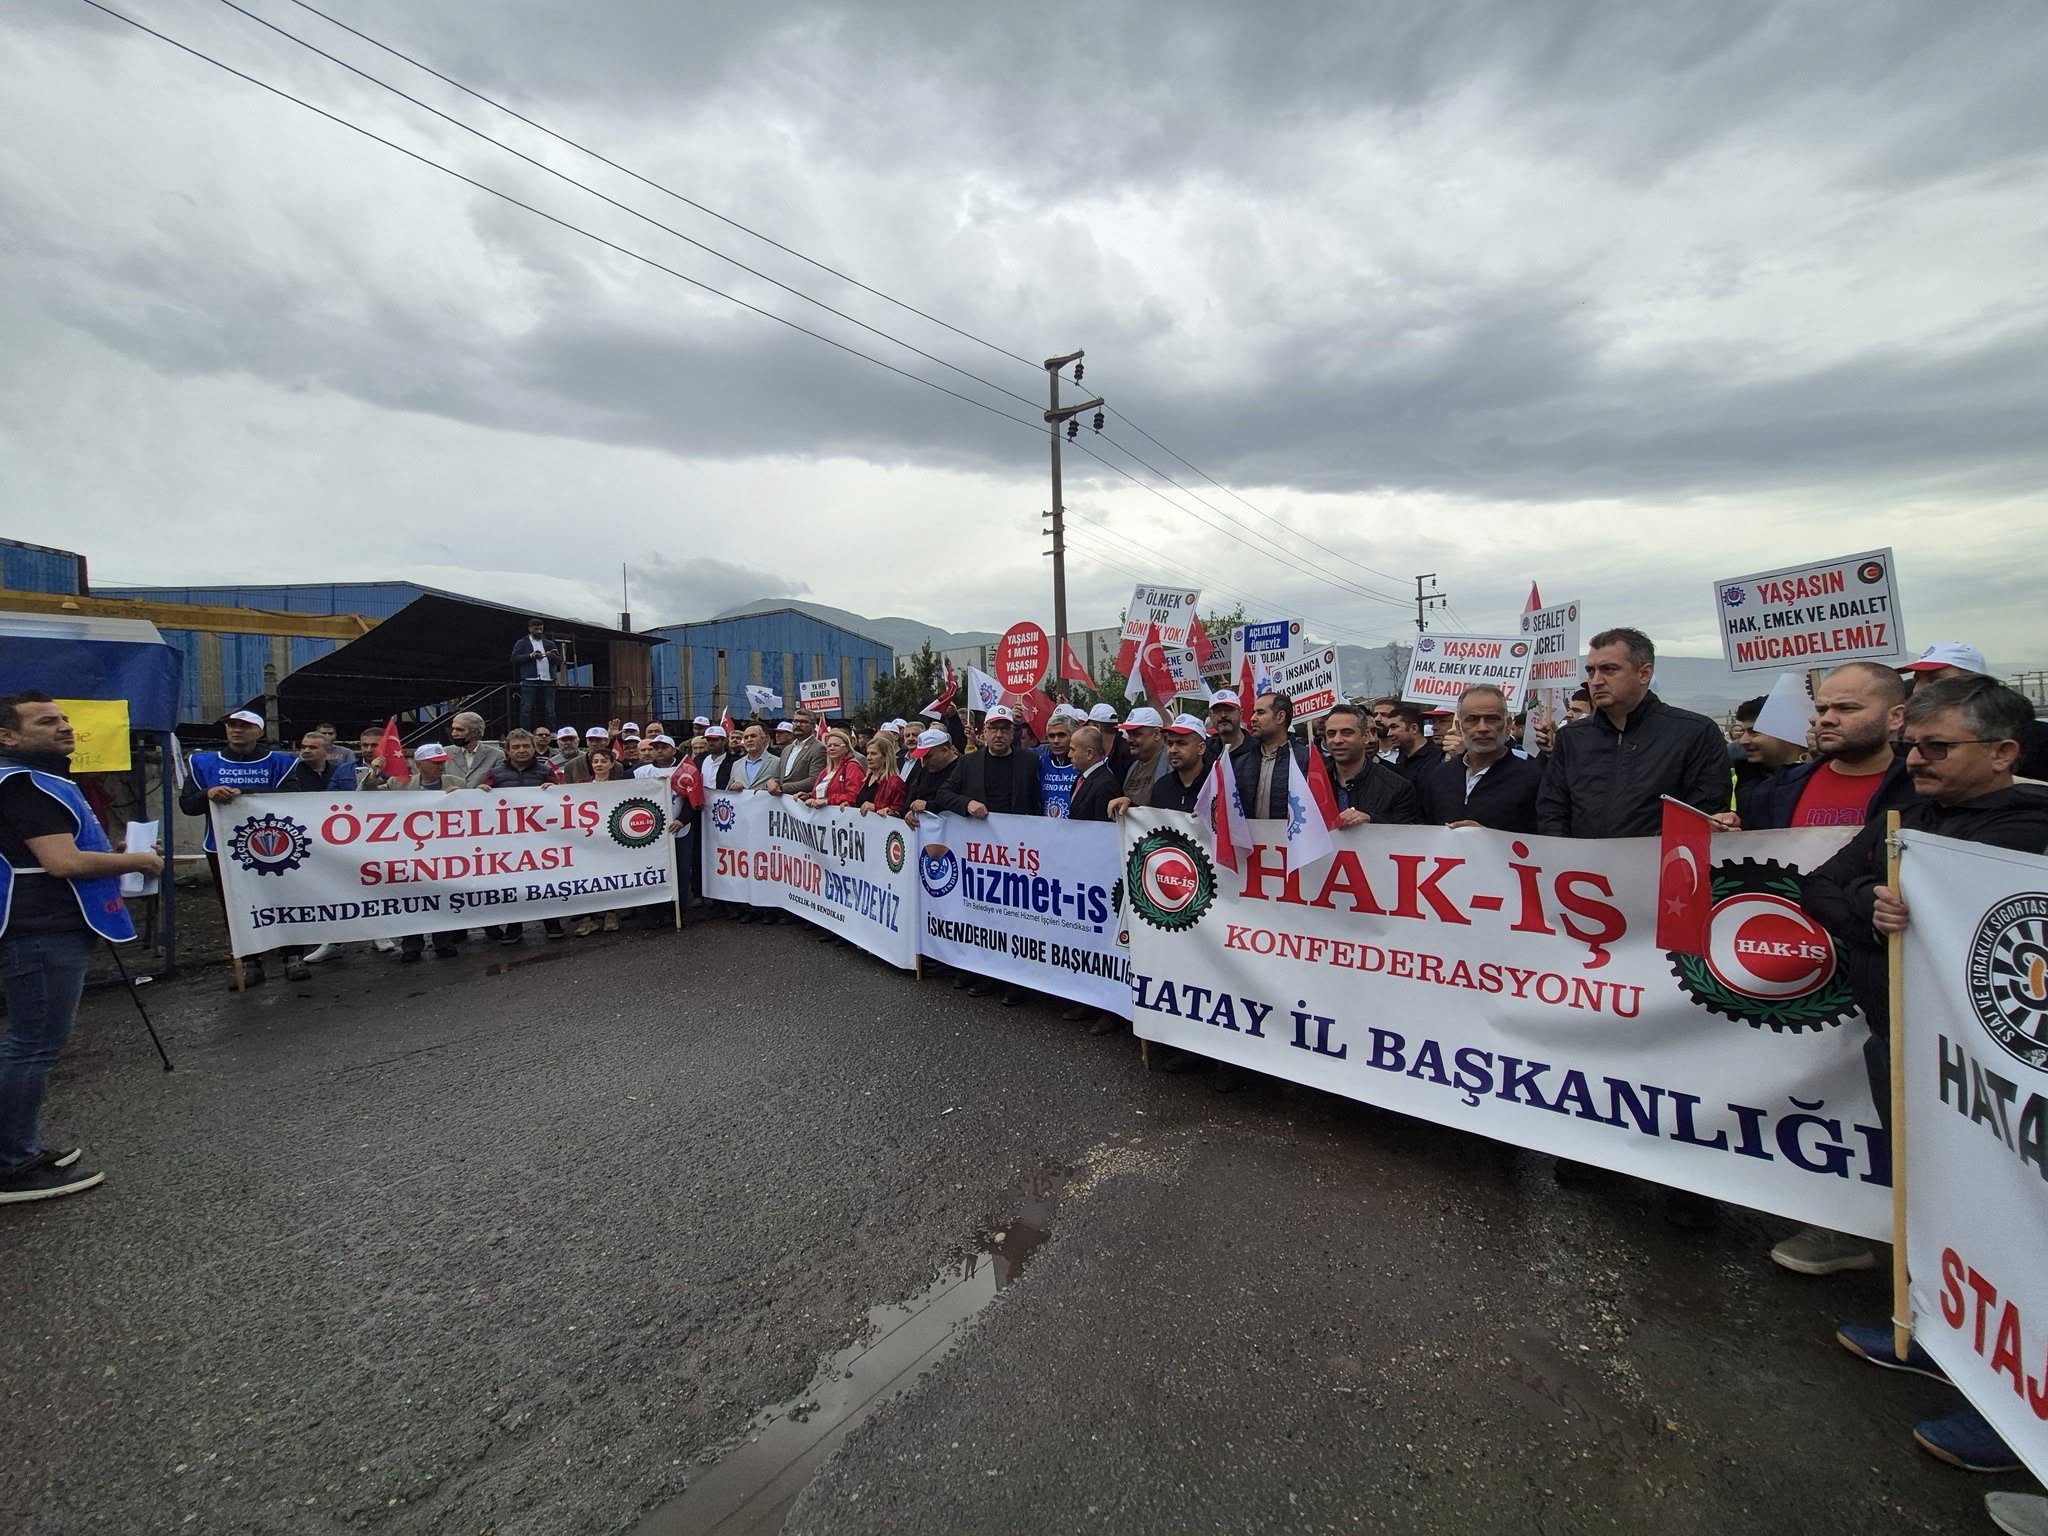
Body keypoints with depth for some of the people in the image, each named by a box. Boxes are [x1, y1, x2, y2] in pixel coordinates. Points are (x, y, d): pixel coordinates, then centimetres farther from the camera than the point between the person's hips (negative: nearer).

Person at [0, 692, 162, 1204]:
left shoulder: (42, 779, 17)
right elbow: (63, 861, -24)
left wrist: (121, 856, 13)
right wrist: (137, 861, -11)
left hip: (49, 929, 11)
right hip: (42, 933, -11)